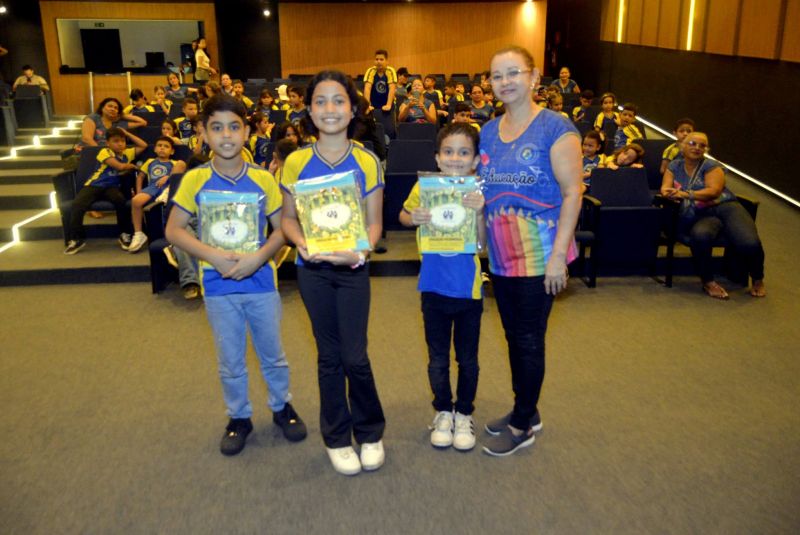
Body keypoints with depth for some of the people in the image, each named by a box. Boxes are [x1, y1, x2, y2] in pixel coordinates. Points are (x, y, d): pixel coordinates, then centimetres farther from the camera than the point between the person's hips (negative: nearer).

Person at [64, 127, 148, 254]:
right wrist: (131, 166, 6)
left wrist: (128, 134, 14)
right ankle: (76, 239, -14)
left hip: (112, 187, 2)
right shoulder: (104, 152, -1)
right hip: (94, 185, -2)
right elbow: (120, 166, -13)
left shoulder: (127, 153, 15)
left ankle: (125, 234, -16)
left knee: (121, 200, -34)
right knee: (77, 205, -28)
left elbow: (144, 145, 14)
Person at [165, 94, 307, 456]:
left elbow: (281, 228, -2)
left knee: (272, 354, 16)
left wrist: (258, 257, -19)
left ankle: (281, 406, 38)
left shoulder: (264, 179, -6)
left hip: (261, 281, 0)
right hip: (218, 285, 0)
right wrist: (212, 255, -19)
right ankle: (239, 417, 34)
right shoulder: (194, 180, -8)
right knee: (230, 361, 14)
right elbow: (173, 230, -5)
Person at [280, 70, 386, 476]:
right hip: (313, 268, 1)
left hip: (352, 267, -1)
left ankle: (369, 432, 24)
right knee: (329, 355, 9)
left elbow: (374, 222, -1)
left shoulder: (367, 162, -3)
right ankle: (336, 438, 26)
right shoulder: (296, 162, -2)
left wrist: (361, 249, -20)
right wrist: (301, 242, -17)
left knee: (355, 355, 0)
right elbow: (288, 218, 4)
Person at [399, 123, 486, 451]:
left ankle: (464, 414, 32)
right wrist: (414, 218, -13)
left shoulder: (478, 192, -9)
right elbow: (403, 215, 9)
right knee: (437, 358, 14)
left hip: (468, 287, -1)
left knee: (467, 358, 13)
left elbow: (482, 244, -12)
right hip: (434, 286, 1)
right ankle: (443, 411, 34)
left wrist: (478, 213, -28)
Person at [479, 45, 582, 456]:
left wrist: (559, 254, -19)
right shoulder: (489, 131, 9)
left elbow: (572, 192, -14)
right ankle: (525, 410, 34)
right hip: (500, 255, 7)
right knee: (514, 337, 16)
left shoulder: (554, 128, -11)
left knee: (529, 340, 4)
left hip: (538, 255, -6)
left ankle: (523, 426, 20)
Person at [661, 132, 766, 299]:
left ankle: (758, 280, 6)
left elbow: (714, 191, -11)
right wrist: (670, 193, -21)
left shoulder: (711, 166, 5)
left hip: (725, 207, 0)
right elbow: (665, 188, 4)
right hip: (700, 216, 1)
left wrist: (686, 194, -25)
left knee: (749, 243, -27)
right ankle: (708, 282, -18)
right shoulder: (675, 166, 16)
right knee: (700, 235, -39)